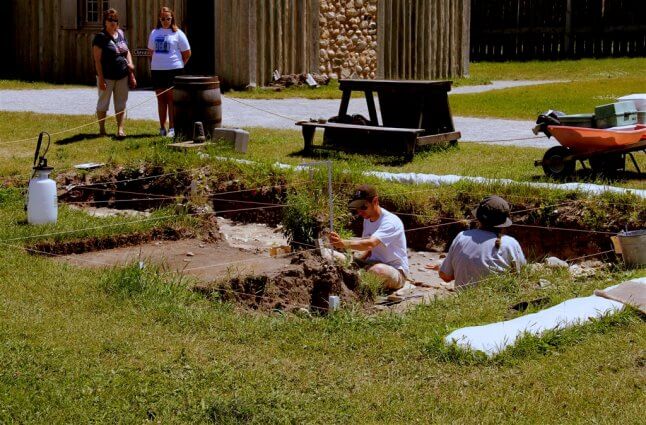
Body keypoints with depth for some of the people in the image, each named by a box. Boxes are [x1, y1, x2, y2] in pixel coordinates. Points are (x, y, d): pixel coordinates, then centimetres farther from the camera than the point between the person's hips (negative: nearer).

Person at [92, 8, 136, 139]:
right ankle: (102, 130, 17)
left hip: (122, 75, 6)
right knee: (103, 103, 6)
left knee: (121, 104, 5)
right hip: (107, 76, -5)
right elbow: (97, 59, -12)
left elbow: (127, 51, 21)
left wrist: (130, 63, 2)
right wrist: (101, 78, -17)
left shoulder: (121, 34, 9)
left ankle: (120, 129, 8)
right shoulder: (100, 37, -9)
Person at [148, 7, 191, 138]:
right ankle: (162, 128, 14)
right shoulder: (154, 33, 10)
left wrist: (178, 65, 5)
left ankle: (172, 128, -3)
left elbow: (187, 53, 2)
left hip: (173, 70, -4)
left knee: (172, 98, -5)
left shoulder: (177, 33, -2)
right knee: (160, 98, 8)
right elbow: (151, 50, 21)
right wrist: (157, 62, 13)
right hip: (157, 70, 4)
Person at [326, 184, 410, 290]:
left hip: (396, 271, -7)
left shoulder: (391, 222, -23)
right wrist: (357, 261, -7)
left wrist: (343, 243, -55)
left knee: (376, 269, -40)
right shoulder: (367, 219, 6)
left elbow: (370, 244, -40)